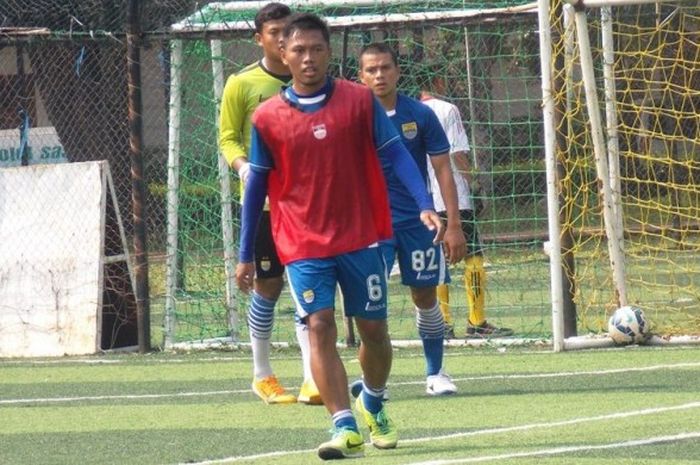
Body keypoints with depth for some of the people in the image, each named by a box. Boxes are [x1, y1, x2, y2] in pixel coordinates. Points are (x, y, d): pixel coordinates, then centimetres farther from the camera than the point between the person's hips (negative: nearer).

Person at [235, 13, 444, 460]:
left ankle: (373, 406, 36)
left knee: (374, 329, 9)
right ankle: (345, 428, -17)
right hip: (304, 246, -1)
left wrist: (425, 205, -17)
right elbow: (257, 186, 7)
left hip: (361, 239, 1)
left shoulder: (360, 101, -2)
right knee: (320, 327, -14)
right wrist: (246, 255, 9)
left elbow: (396, 154, -3)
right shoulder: (267, 117, 0)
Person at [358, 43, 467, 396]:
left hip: (417, 221, 1)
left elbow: (443, 170, 2)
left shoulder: (420, 115, -1)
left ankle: (435, 373, 21)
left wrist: (454, 225, -3)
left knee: (426, 297, 7)